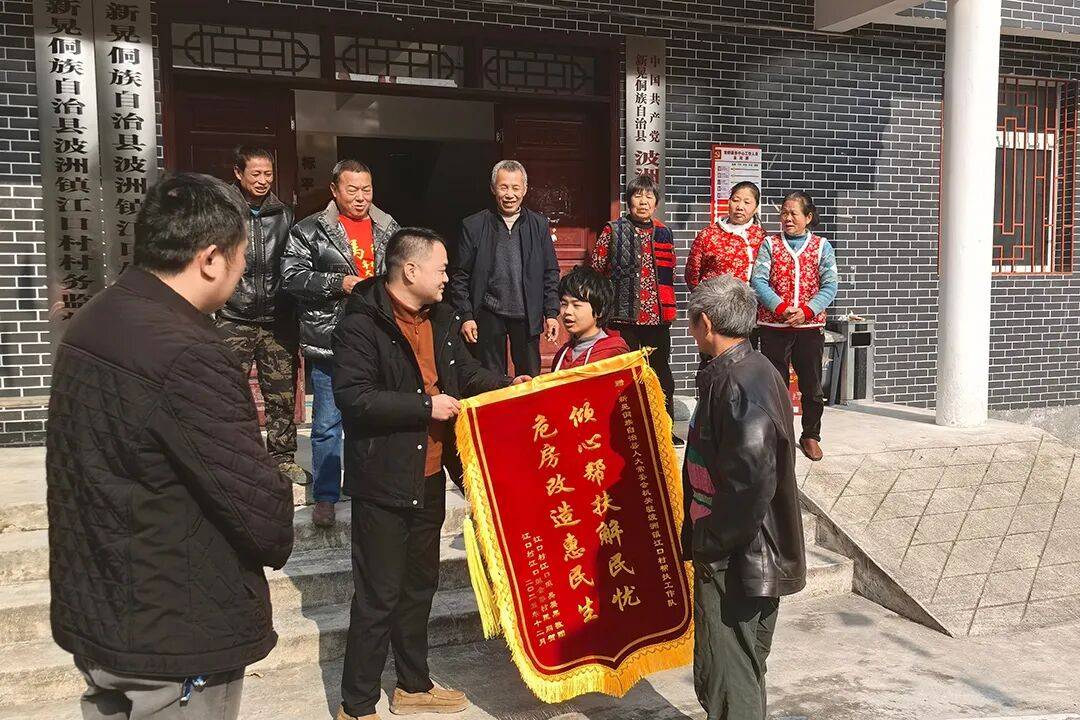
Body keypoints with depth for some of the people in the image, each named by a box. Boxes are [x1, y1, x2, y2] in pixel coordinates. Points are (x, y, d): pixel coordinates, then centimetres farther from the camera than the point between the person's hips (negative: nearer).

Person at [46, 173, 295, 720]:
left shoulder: (90, 325, 3)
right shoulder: (185, 356, -27)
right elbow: (265, 512, -25)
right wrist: (273, 545, -3)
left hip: (92, 613, 9)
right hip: (172, 636, -9)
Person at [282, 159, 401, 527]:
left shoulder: (389, 229, 10)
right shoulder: (309, 230, -1)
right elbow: (292, 275, -9)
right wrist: (340, 283, -17)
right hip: (330, 342, -3)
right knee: (327, 424, 5)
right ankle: (325, 497, 19)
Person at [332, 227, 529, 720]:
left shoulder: (439, 318, 8)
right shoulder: (361, 325, -17)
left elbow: (464, 372, 19)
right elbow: (353, 398, -25)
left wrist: (508, 385, 2)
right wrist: (426, 406, -22)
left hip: (430, 478, 8)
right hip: (384, 481, -8)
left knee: (419, 586, 20)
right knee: (378, 597, 1)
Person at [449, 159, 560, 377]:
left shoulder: (539, 225, 5)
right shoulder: (473, 226, 0)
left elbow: (551, 273, 7)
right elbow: (460, 276, 1)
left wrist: (551, 314, 1)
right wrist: (465, 316, -5)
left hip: (527, 316, 2)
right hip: (488, 316, -1)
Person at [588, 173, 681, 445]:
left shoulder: (664, 233, 10)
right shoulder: (613, 231, -1)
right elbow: (594, 270, 0)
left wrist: (668, 306, 15)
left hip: (657, 315, 4)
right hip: (624, 315, -3)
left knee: (661, 372, 10)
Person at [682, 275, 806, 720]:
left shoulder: (738, 385, -23)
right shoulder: (753, 371, 9)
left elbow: (750, 482, -29)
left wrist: (707, 542, -17)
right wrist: (703, 536, 19)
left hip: (735, 562, -10)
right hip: (748, 554, 10)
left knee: (727, 682, 2)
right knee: (743, 670, 24)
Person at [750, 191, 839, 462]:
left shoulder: (821, 246, 5)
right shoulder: (770, 244, 4)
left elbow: (830, 285, -2)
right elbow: (758, 280, -6)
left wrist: (807, 311, -16)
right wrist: (780, 307, -19)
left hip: (810, 326, 1)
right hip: (773, 325, 0)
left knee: (812, 386, 8)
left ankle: (811, 436, 25)